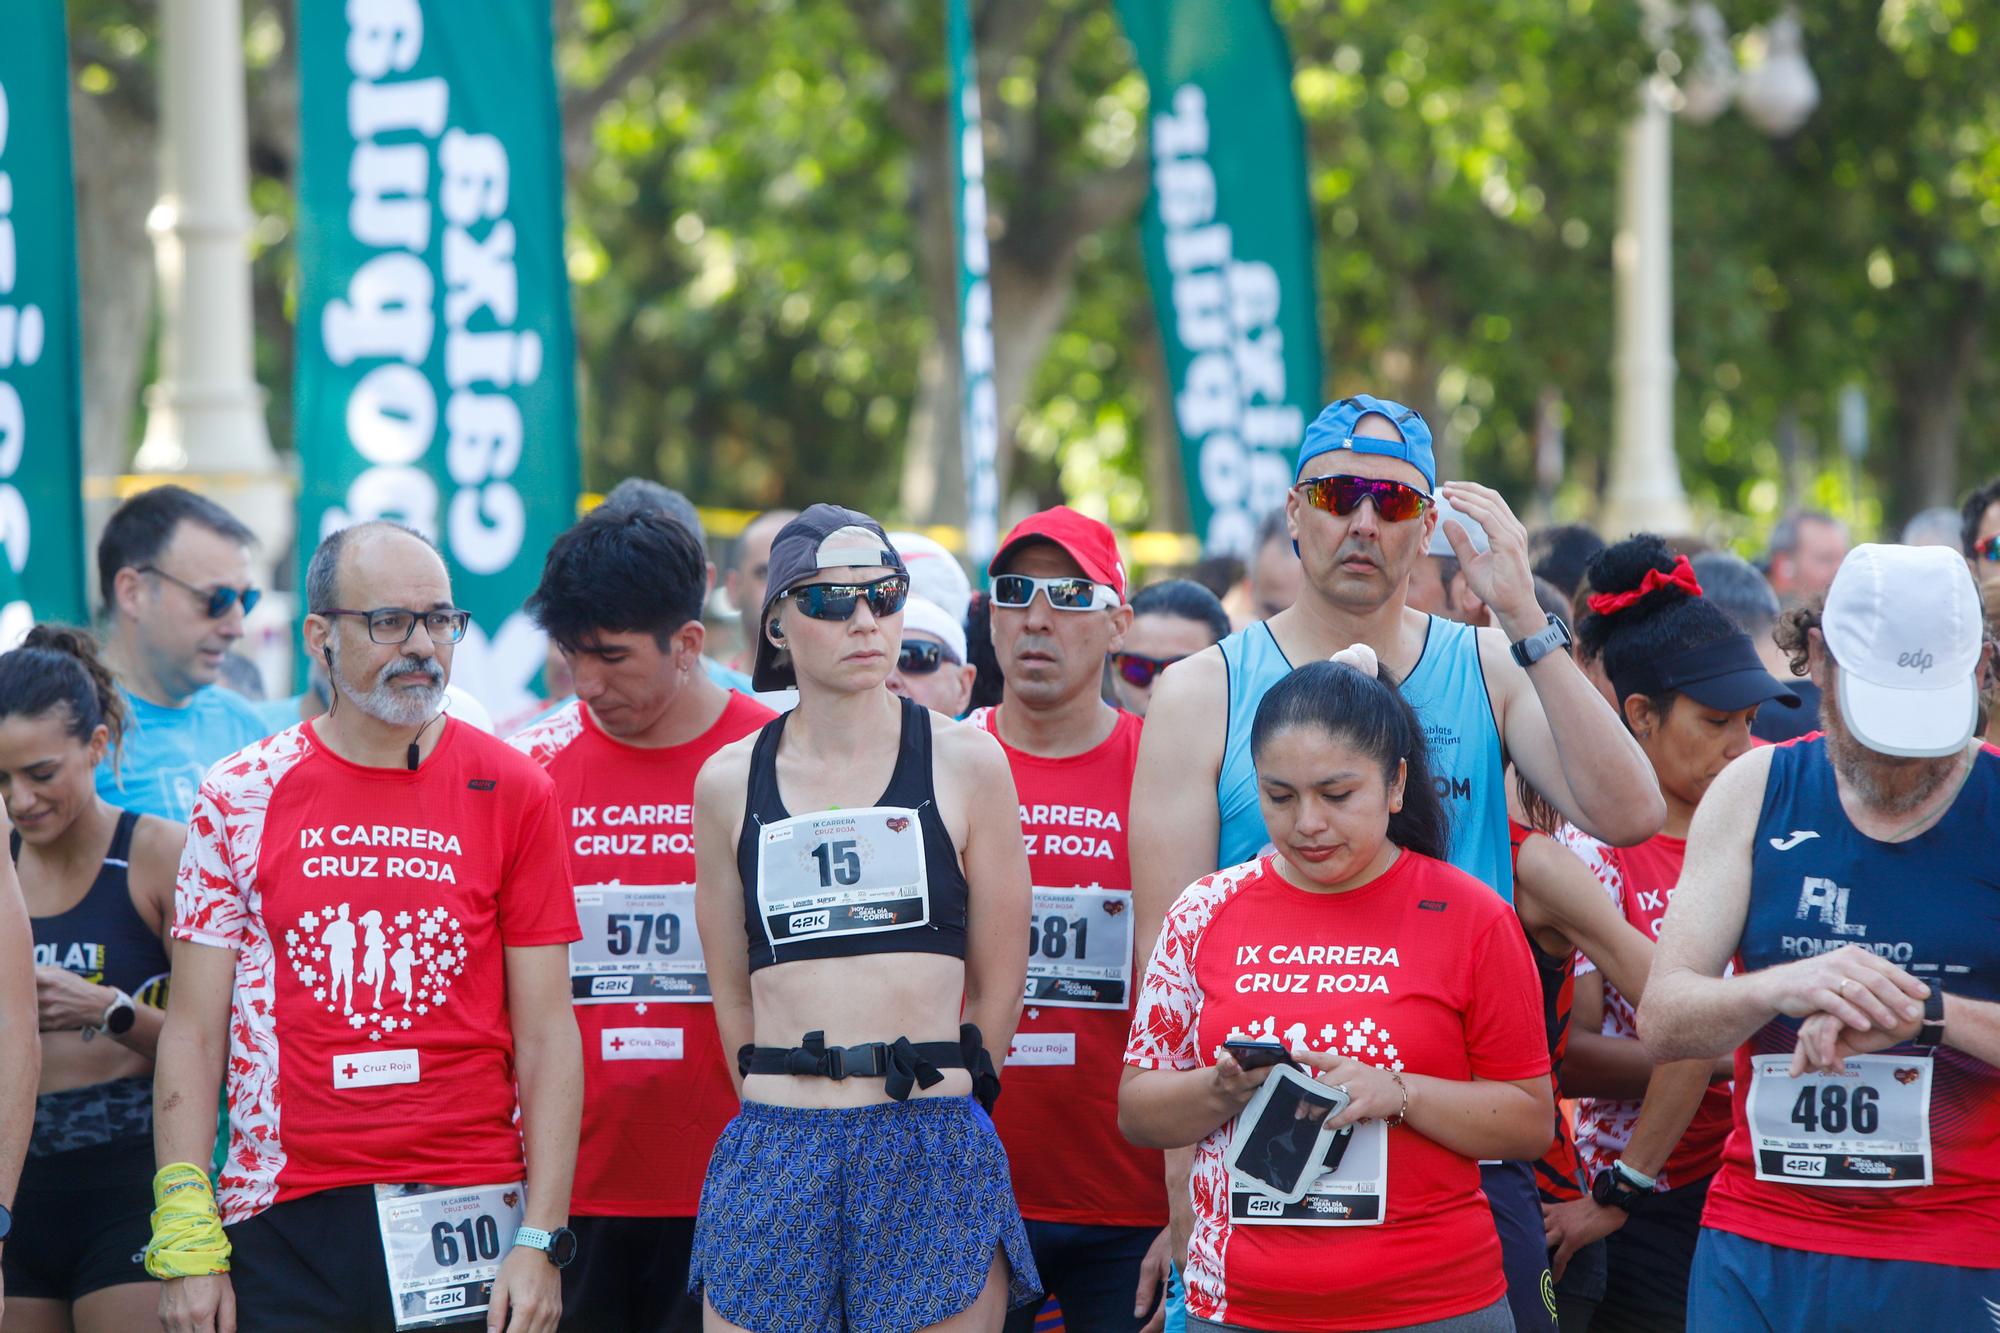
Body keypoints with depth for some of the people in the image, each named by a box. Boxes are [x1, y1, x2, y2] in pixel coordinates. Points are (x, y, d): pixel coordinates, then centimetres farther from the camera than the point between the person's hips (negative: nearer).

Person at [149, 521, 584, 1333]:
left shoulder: (513, 793, 4)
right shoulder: (241, 799, 4)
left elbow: (546, 1034, 2)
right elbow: (194, 1031, 4)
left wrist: (541, 1239, -6)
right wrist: (186, 1244, -4)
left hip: (468, 1212, 0)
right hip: (282, 1230, 0)